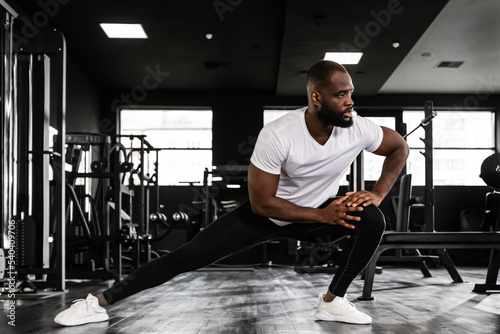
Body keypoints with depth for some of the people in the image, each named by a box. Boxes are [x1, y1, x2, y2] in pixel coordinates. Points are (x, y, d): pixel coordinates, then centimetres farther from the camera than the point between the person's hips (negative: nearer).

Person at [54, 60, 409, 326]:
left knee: (371, 219, -25)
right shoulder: (278, 135, -34)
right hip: (269, 212, -3)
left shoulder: (358, 129, -24)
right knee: (190, 255, -8)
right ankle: (101, 302, 2)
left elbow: (400, 147, -2)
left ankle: (333, 301, -7)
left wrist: (377, 193, -15)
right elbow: (261, 203, -27)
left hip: (322, 210, 3)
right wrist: (323, 215, -28)